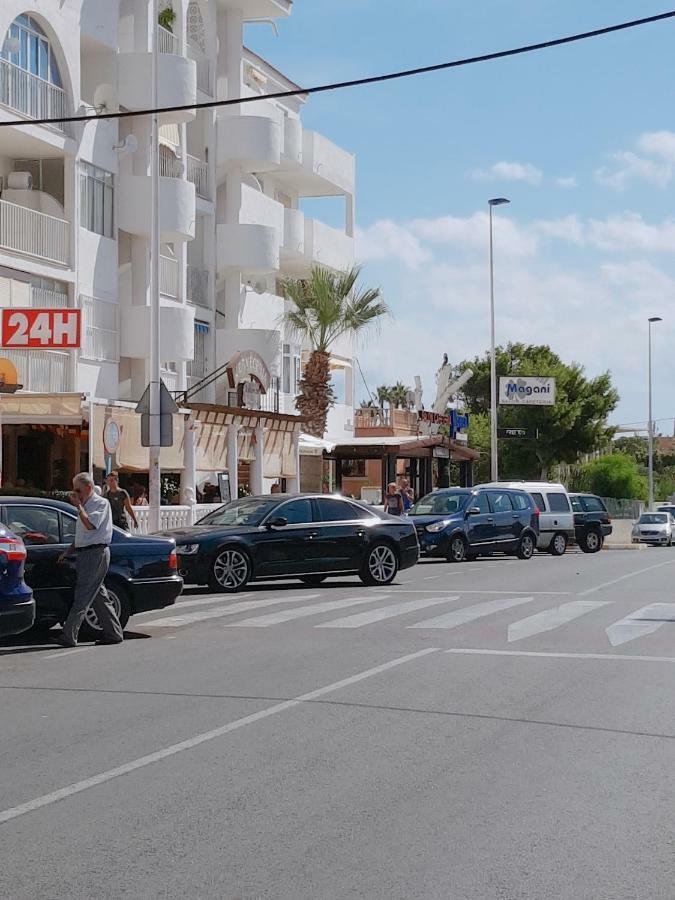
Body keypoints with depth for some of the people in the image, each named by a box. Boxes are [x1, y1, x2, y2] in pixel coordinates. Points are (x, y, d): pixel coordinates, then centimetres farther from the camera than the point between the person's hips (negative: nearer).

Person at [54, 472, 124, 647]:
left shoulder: (101, 503, -7)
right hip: (84, 554, 9)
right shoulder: (85, 506, 21)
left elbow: (90, 525, -22)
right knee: (99, 596, 10)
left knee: (82, 596, -11)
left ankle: (69, 636, -13)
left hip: (96, 553, -9)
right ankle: (114, 633, 14)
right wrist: (67, 552, 18)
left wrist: (78, 506, -15)